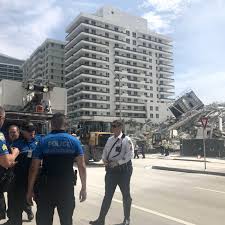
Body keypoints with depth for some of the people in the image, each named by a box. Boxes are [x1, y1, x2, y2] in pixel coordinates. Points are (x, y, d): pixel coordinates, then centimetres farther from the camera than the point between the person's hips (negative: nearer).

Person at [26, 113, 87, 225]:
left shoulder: (43, 141, -4)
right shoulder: (74, 141, -2)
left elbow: (34, 168, -5)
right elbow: (82, 166, -5)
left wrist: (30, 190, 3)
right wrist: (83, 188, 2)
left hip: (46, 187, 0)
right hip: (67, 187, 1)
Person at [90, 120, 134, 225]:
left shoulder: (126, 140, -11)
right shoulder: (110, 139, 8)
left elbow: (130, 154, -18)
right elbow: (105, 152, 15)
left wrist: (117, 162, -21)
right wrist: (104, 160, -5)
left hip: (123, 169, -5)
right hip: (111, 169, 6)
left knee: (126, 195, 11)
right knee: (108, 195, 10)